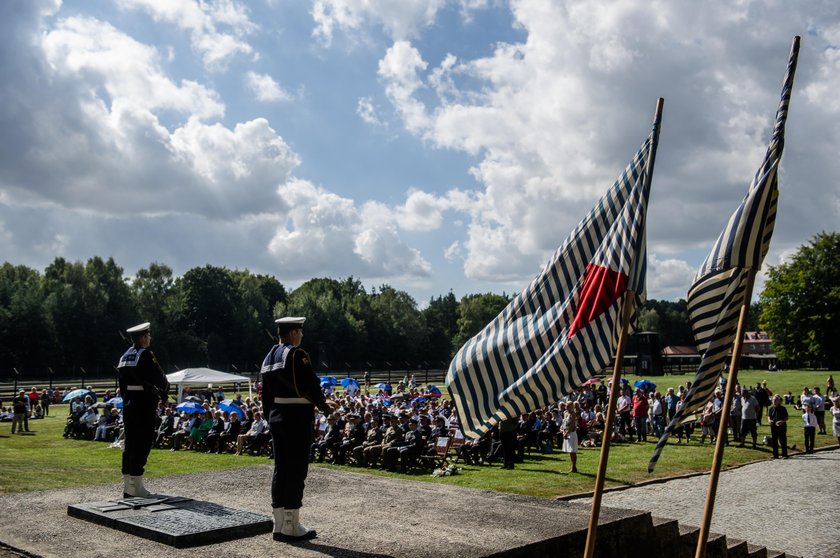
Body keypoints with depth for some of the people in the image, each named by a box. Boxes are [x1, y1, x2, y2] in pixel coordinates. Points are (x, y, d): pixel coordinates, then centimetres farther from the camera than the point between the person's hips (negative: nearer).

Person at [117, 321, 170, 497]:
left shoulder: (125, 356, 11)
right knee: (142, 444, -4)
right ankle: (136, 487, -2)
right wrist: (163, 391, 6)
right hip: (144, 405, -8)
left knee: (130, 444, 11)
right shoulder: (146, 355, -14)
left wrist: (127, 400, 18)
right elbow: (160, 379, -13)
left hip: (128, 404, 8)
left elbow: (122, 385, 14)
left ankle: (128, 486, 16)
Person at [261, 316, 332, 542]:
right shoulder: (296, 355, -14)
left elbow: (266, 393, 17)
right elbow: (310, 386, -18)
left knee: (280, 470, 11)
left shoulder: (270, 357, 14)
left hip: (277, 419, 9)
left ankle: (279, 525, 17)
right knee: (296, 470, -3)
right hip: (298, 419, -9)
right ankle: (291, 527, 2)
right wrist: (324, 407, -3)